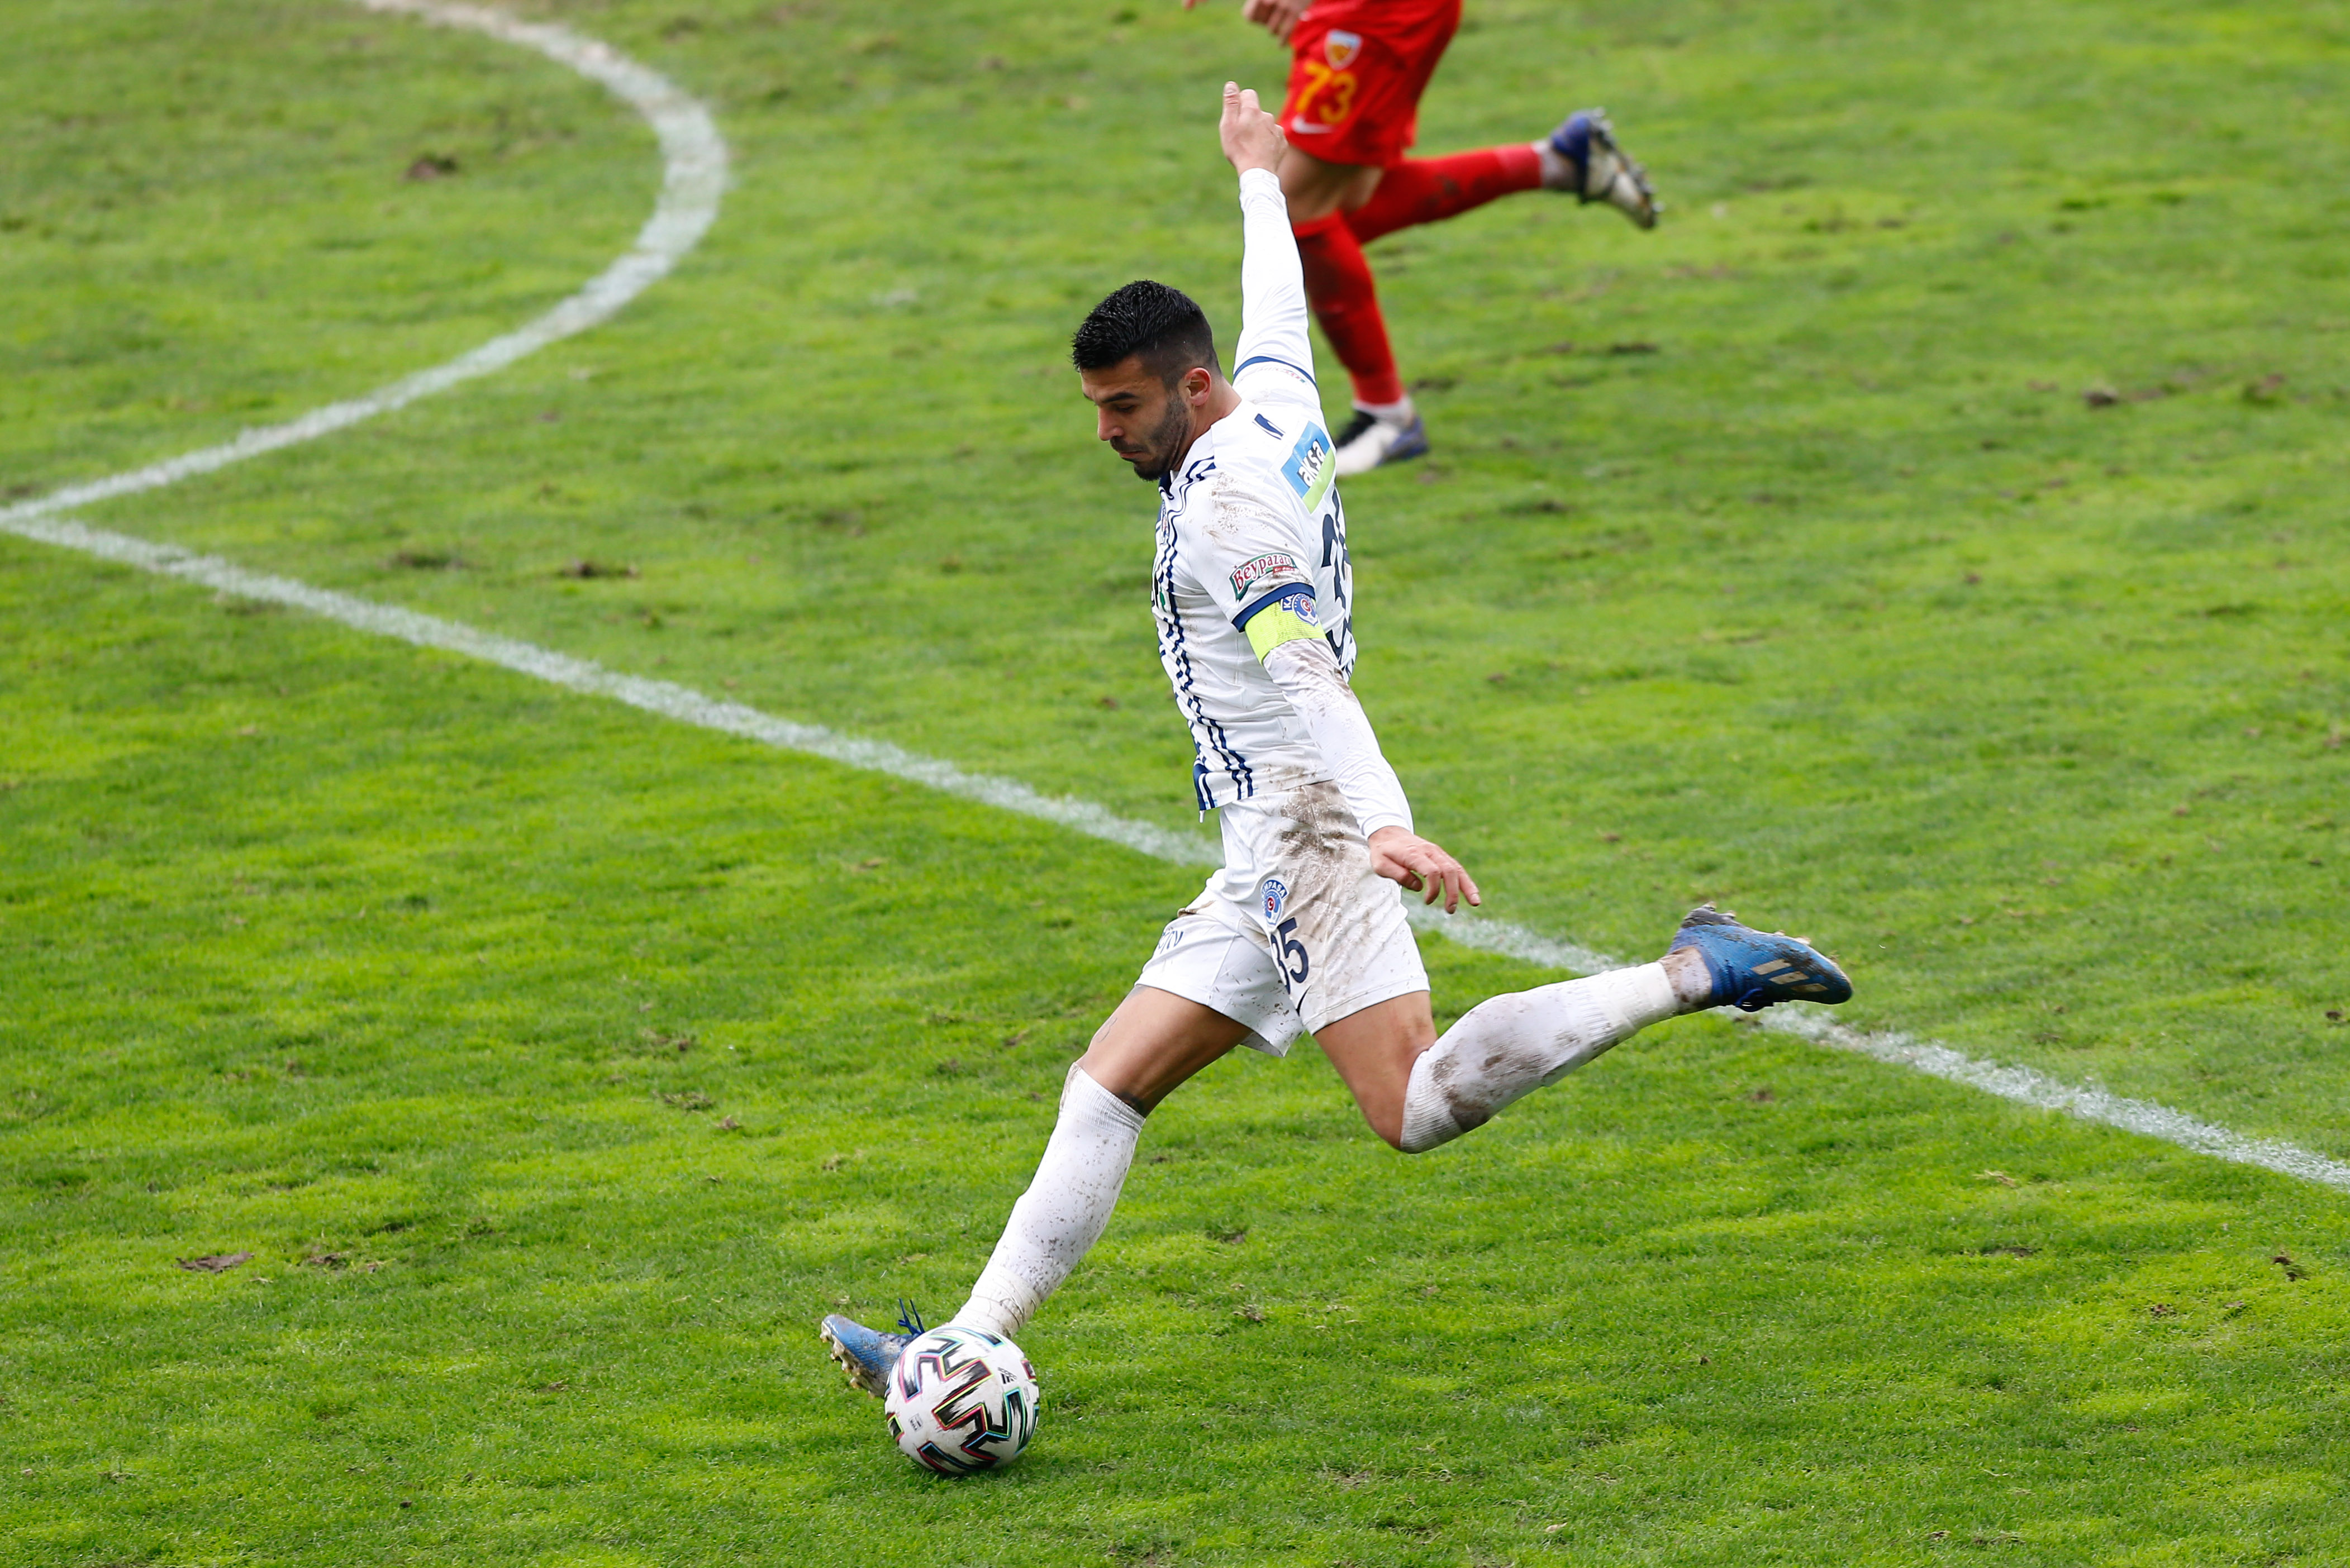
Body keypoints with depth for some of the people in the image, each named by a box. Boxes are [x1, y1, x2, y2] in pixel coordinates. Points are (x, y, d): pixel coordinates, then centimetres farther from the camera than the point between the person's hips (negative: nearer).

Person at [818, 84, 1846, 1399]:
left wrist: (1382, 823, -38)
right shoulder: (1278, 403, 14)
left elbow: (1306, 676, -26)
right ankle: (974, 1343, 4)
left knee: (1419, 1108, -24)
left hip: (1311, 838, -10)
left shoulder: (1227, 502, -13)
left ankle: (1695, 976, -20)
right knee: (1107, 1087, 7)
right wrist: (1261, 178, 55)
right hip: (1272, 862, 10)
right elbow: (1278, 311, 37)